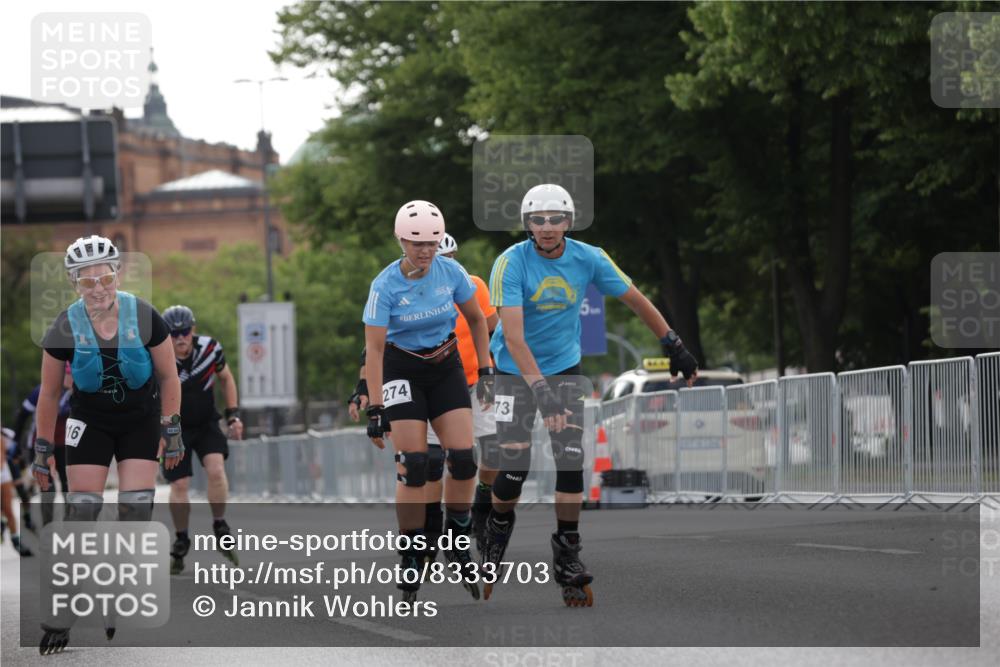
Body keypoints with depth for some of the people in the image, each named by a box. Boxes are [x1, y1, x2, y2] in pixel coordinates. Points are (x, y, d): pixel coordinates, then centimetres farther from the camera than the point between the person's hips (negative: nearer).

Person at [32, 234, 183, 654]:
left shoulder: (145, 318, -19)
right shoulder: (65, 328, -17)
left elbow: (168, 376, -4)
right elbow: (49, 393, -4)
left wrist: (171, 430, -3)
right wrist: (42, 450, 0)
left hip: (140, 422, 0)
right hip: (90, 422, 0)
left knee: (136, 510, -10)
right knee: (81, 513, -7)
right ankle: (61, 615, -4)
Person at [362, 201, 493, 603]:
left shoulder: (451, 272, -9)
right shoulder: (385, 286, -18)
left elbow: (476, 319, 6)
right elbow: (374, 348, -19)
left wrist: (485, 372, 2)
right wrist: (375, 408, -24)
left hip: (445, 367, 3)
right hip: (401, 370, -3)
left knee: (463, 458, -10)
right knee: (413, 467, -13)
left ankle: (458, 544, 10)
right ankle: (411, 559, -3)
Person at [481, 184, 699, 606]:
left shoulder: (588, 259, -10)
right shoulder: (511, 263, -20)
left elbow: (636, 301, 2)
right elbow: (513, 336, -28)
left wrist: (675, 347, 1)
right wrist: (540, 390, -38)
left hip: (564, 368, 2)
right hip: (515, 370, -2)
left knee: (571, 461, -10)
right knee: (514, 466, -8)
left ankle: (567, 557, 0)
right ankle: (498, 529, 23)